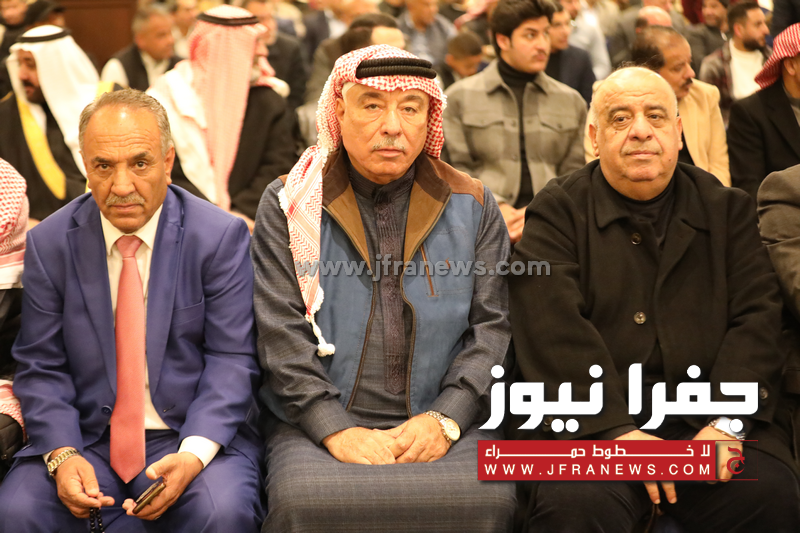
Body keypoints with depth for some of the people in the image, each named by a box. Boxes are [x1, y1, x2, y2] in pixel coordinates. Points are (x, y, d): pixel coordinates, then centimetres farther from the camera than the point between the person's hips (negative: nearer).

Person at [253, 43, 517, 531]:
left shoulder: (473, 206, 10)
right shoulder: (288, 205, 6)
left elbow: (494, 326, 5)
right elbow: (282, 335, -2)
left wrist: (445, 419, -9)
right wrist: (336, 430, -13)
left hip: (447, 424, 1)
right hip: (318, 426, -1)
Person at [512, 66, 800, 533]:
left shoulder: (728, 209, 16)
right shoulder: (558, 212, 7)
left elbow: (758, 319, 4)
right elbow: (554, 330, -7)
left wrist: (728, 423, -12)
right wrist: (618, 430, -18)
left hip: (706, 412, 2)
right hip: (594, 419, -2)